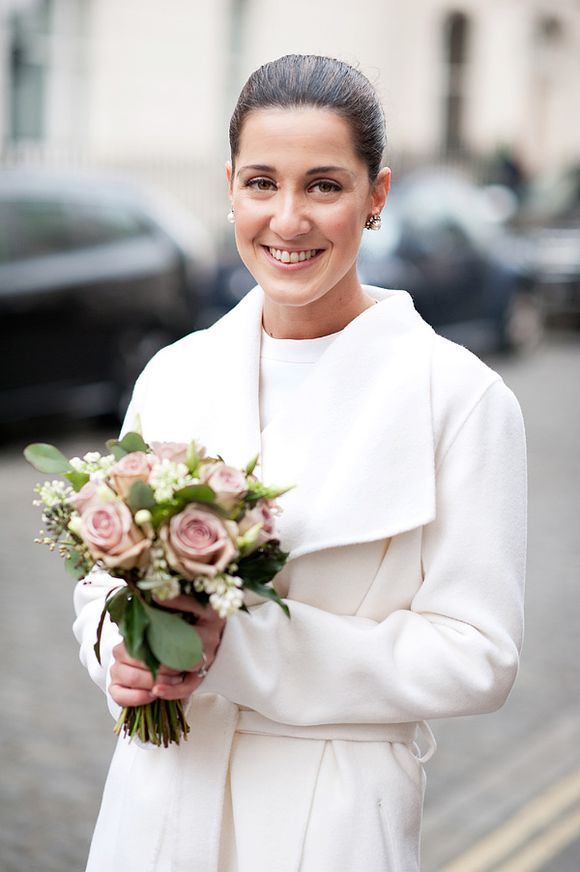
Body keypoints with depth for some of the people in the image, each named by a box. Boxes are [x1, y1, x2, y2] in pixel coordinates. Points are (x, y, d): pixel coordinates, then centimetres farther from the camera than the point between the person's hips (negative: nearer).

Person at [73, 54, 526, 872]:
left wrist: (239, 650, -20)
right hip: (158, 799, 4)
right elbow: (105, 576, 10)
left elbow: (477, 656, -13)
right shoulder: (173, 374, 3)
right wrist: (120, 652, -12)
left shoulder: (461, 396, -11)